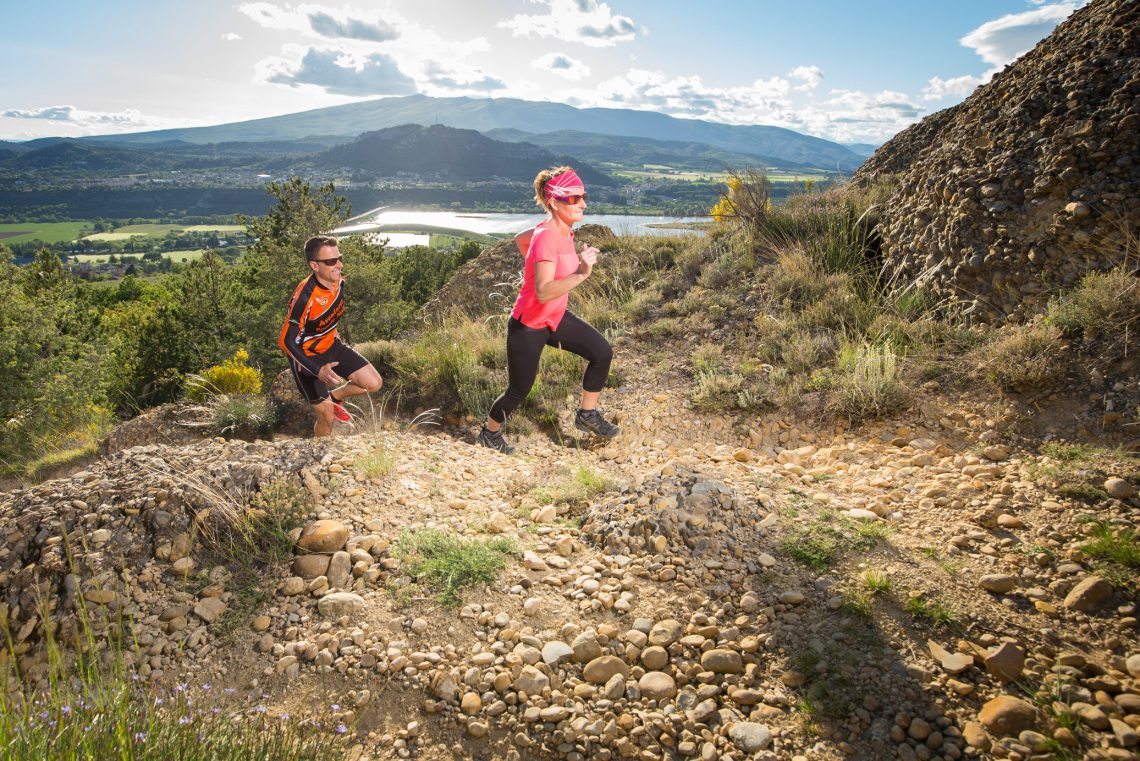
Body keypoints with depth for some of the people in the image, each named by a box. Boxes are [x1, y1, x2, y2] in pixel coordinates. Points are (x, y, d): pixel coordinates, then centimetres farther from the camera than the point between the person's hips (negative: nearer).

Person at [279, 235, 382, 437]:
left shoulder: (338, 281, -12)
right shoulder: (304, 297, -33)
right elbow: (288, 341, -28)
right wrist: (318, 370, -37)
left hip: (331, 346, 6)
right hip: (307, 356, -6)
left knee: (374, 383, -5)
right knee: (327, 418, -1)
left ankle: (334, 397, 22)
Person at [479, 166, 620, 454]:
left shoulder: (562, 230, -2)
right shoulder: (546, 237, -29)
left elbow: (520, 239, 17)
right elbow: (543, 293, -40)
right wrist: (581, 274, -46)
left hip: (556, 318, 8)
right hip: (528, 325, -8)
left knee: (602, 352, -2)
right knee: (519, 390, 7)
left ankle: (587, 415, 15)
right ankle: (490, 433, 34)